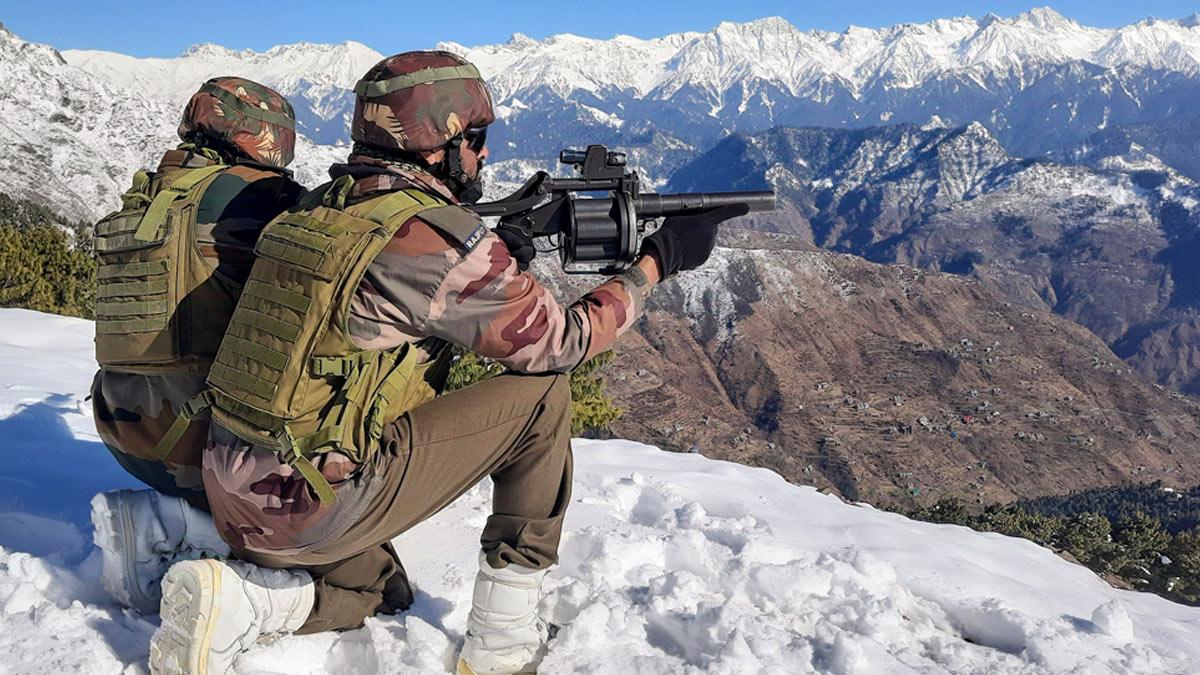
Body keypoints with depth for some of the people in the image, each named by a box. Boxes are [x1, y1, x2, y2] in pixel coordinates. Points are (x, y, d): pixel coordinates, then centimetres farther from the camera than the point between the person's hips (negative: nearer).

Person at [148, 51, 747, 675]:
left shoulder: (322, 206, 9)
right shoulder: (441, 235, -16)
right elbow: (560, 341, -5)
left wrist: (496, 258, 15)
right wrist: (656, 263, 6)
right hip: (310, 508, -8)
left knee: (381, 593, 34)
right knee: (541, 391, -1)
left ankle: (233, 601, 7)